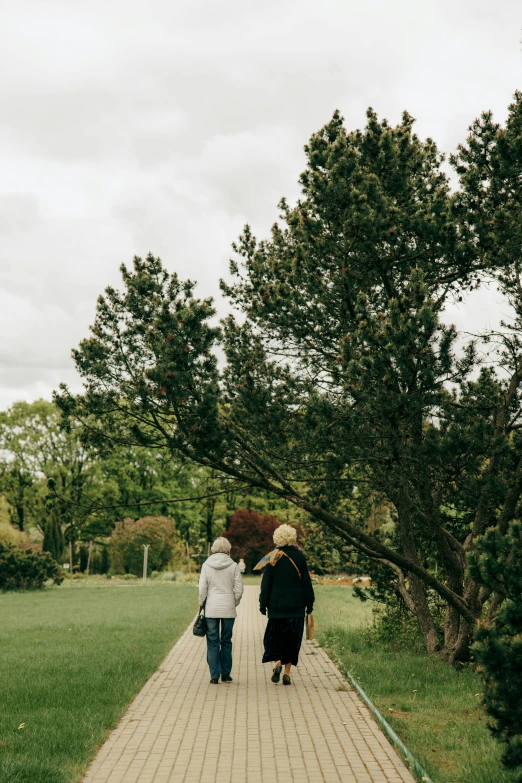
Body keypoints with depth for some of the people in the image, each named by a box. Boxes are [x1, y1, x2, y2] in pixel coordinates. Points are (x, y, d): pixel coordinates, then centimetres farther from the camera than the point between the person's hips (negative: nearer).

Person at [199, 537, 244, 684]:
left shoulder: (206, 565, 0)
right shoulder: (233, 566, -2)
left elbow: (202, 588, -1)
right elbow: (239, 589, -2)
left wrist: (202, 604, 12)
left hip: (211, 609, 0)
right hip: (228, 609, 0)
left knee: (213, 642, 4)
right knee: (226, 641, 11)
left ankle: (215, 676, 2)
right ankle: (226, 674, 14)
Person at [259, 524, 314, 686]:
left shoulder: (272, 558, -4)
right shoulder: (299, 557, -3)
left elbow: (266, 584, -2)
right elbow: (306, 583, 0)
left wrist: (263, 604, 4)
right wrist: (309, 603, 8)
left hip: (276, 605, 0)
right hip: (296, 606, 0)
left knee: (275, 636, 13)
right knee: (292, 638, 7)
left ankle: (277, 662, -10)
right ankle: (287, 672, 5)